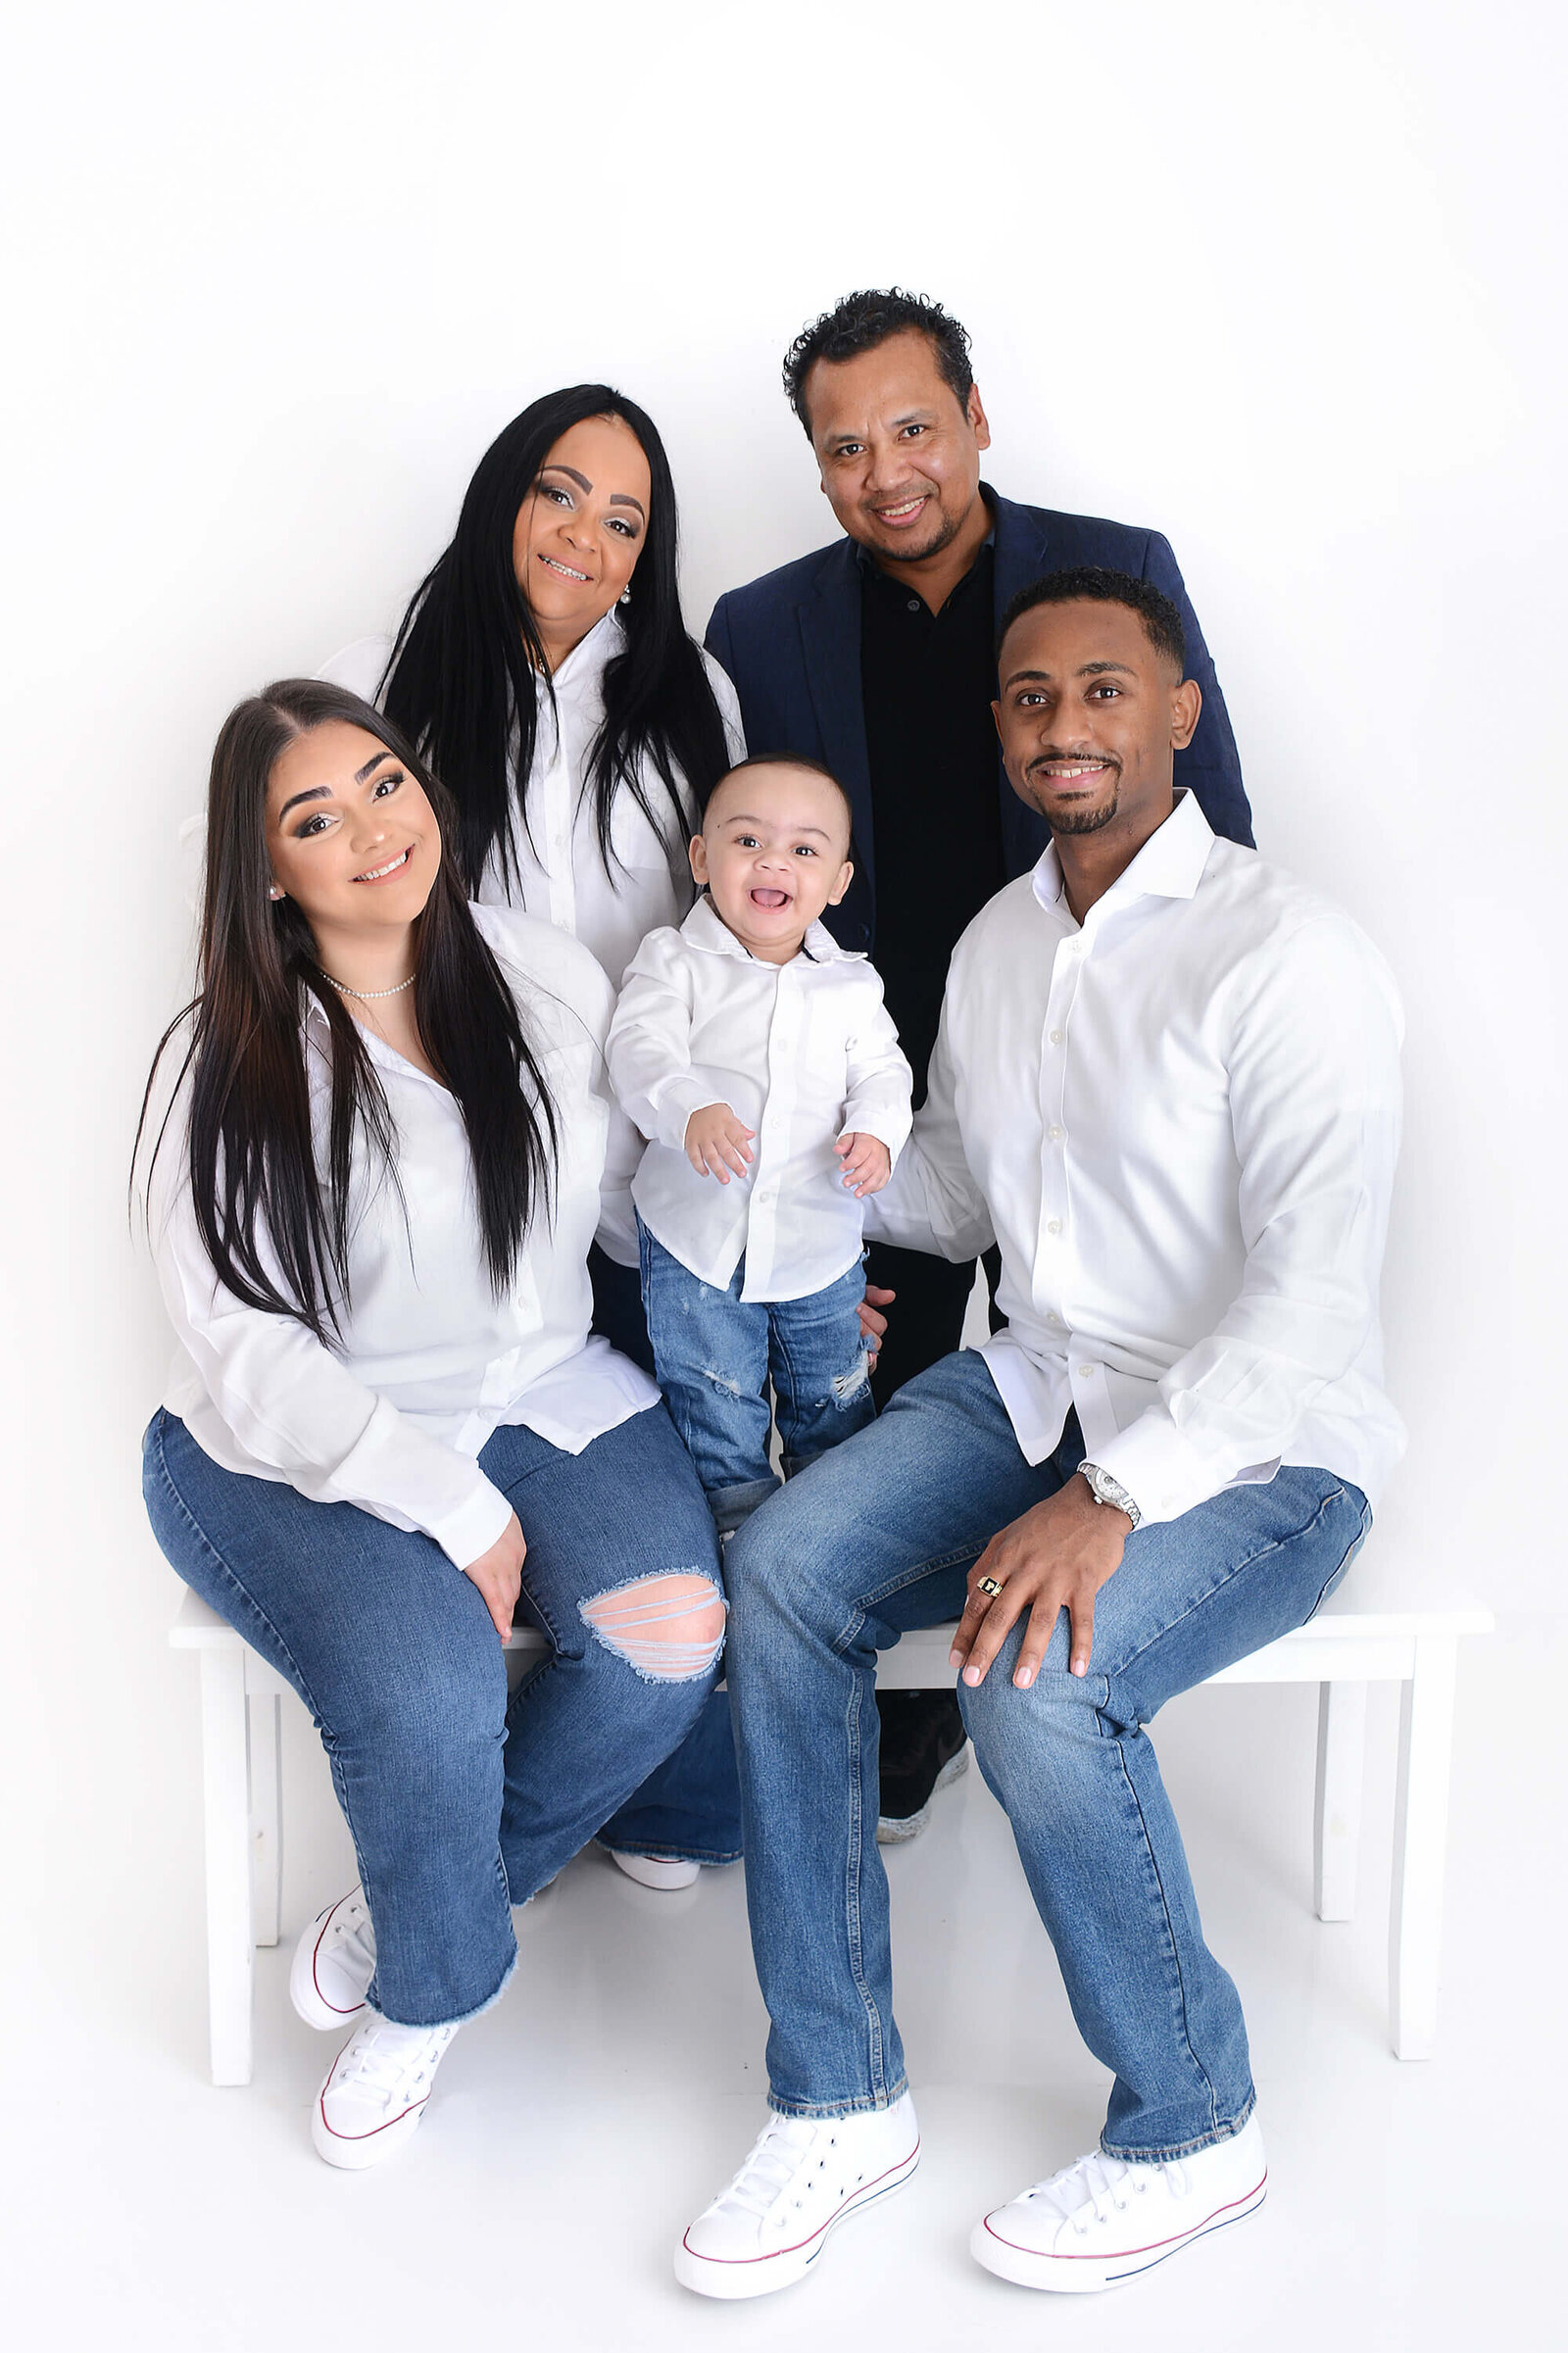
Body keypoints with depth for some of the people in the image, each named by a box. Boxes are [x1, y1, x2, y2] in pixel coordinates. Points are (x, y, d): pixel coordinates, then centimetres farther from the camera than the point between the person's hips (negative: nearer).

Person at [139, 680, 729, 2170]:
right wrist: (457, 1506, -22)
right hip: (297, 1452, -3)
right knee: (429, 1690, -30)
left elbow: (638, 1194, 16)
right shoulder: (228, 1068, -8)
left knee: (667, 1635, -23)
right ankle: (435, 1987, 6)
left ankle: (402, 1917, 5)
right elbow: (244, 1352, -14)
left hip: (539, 1393, 4)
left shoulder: (550, 981, 3)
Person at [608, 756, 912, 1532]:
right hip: (697, 1237, -2)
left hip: (818, 1240, 3)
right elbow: (640, 1047, -16)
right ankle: (741, 1520, 25)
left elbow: (881, 1071, 4)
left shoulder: (851, 984, 6)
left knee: (833, 1402, 17)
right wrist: (691, 1109, -36)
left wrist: (875, 1131, -19)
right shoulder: (673, 960, -3)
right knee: (717, 1412, 7)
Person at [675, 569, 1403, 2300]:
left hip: (1257, 1446, -6)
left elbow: (1318, 1291, -23)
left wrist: (1110, 1498, -32)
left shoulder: (1287, 958, -15)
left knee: (1036, 1680, -31)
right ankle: (841, 2099, -5)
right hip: (1041, 1385, 7)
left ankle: (1189, 2132, -2)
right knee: (778, 1568, -17)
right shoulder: (996, 943, 9)